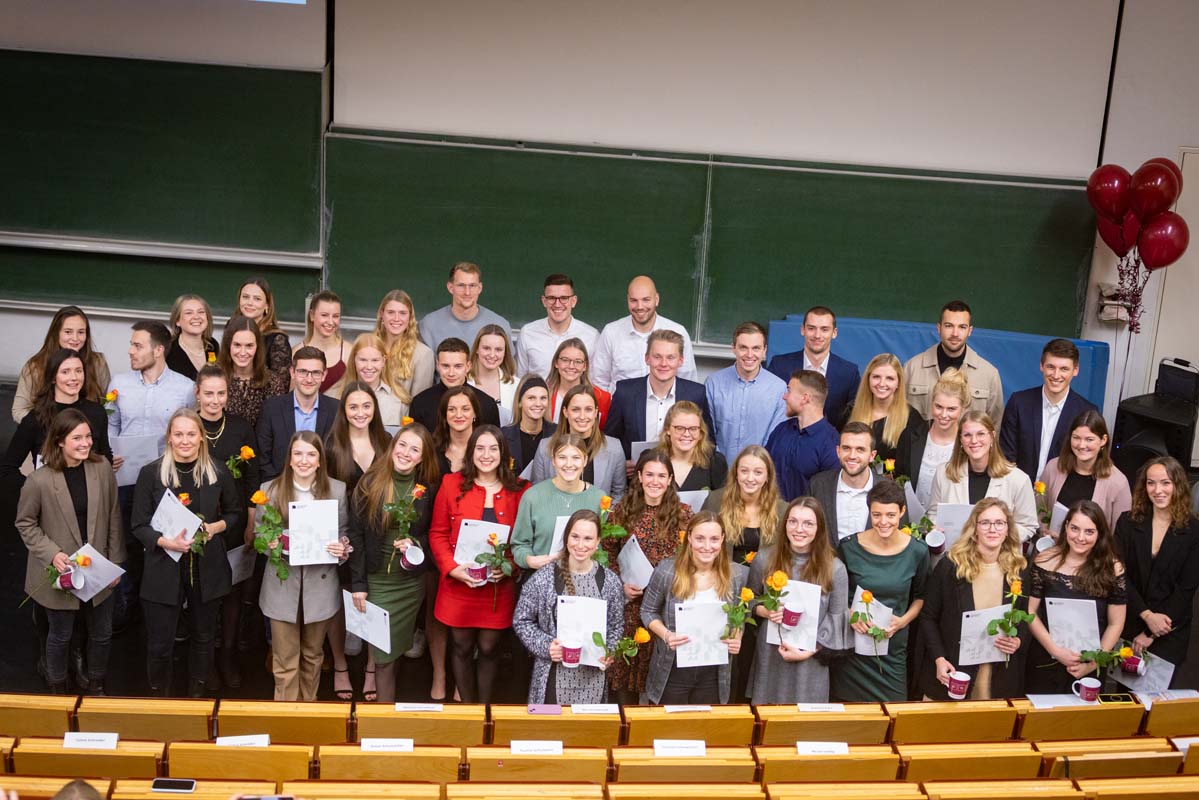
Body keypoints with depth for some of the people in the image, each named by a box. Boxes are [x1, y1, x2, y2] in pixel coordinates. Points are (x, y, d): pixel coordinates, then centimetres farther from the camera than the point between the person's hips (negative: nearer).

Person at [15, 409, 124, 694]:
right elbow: (25, 523, -5)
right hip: (61, 572, -3)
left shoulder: (103, 468, -10)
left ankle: (96, 685, 42)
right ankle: (57, 689, 42)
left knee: (101, 633, 17)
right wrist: (52, 554, -17)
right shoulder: (39, 480, -18)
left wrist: (116, 561, 1)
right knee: (60, 636, 17)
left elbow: (114, 518, -2)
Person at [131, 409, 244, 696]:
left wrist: (217, 526, -11)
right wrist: (164, 541, -22)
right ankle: (159, 699, 29)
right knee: (160, 645, 4)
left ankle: (197, 695, 37)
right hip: (164, 571, -2)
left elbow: (237, 514, 9)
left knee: (202, 637, 17)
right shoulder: (151, 473, -7)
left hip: (207, 570, 2)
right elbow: (139, 525, -4)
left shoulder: (218, 472, -3)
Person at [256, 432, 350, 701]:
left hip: (320, 585, 1)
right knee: (285, 661, 5)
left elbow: (345, 533, 6)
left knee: (313, 656, 18)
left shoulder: (337, 490, -2)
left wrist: (342, 549, -15)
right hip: (283, 586, -1)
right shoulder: (270, 490, -3)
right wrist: (269, 544, -18)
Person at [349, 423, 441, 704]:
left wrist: (417, 543, -13)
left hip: (412, 582, 2)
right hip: (377, 580, -1)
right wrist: (358, 583, -8)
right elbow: (356, 534, -5)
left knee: (395, 649, 11)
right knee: (383, 655, 0)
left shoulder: (429, 489, -1)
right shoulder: (370, 483, -6)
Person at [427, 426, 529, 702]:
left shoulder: (520, 490, -2)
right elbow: (437, 534, 0)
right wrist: (453, 568, -13)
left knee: (488, 649, 9)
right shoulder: (452, 484, -2)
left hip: (499, 587, 0)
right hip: (459, 584, 0)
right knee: (461, 648, 11)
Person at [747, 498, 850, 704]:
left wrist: (808, 652, -11)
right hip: (769, 658, 1)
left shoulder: (834, 568, -7)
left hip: (811, 663, -1)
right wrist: (763, 611, -12)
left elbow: (836, 618, -4)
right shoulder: (765, 558, -3)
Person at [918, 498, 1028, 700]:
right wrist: (939, 659, -13)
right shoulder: (950, 566, -8)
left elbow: (1024, 620, 12)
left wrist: (1018, 642, -9)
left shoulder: (1018, 570, 0)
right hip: (951, 669, -2)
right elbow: (928, 617, -3)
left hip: (999, 675, 2)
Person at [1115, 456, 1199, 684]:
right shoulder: (1128, 522, 0)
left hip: (1170, 633, -1)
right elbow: (1120, 575, -4)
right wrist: (1148, 615, -16)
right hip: (1128, 625, 1)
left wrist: (1151, 635, -9)